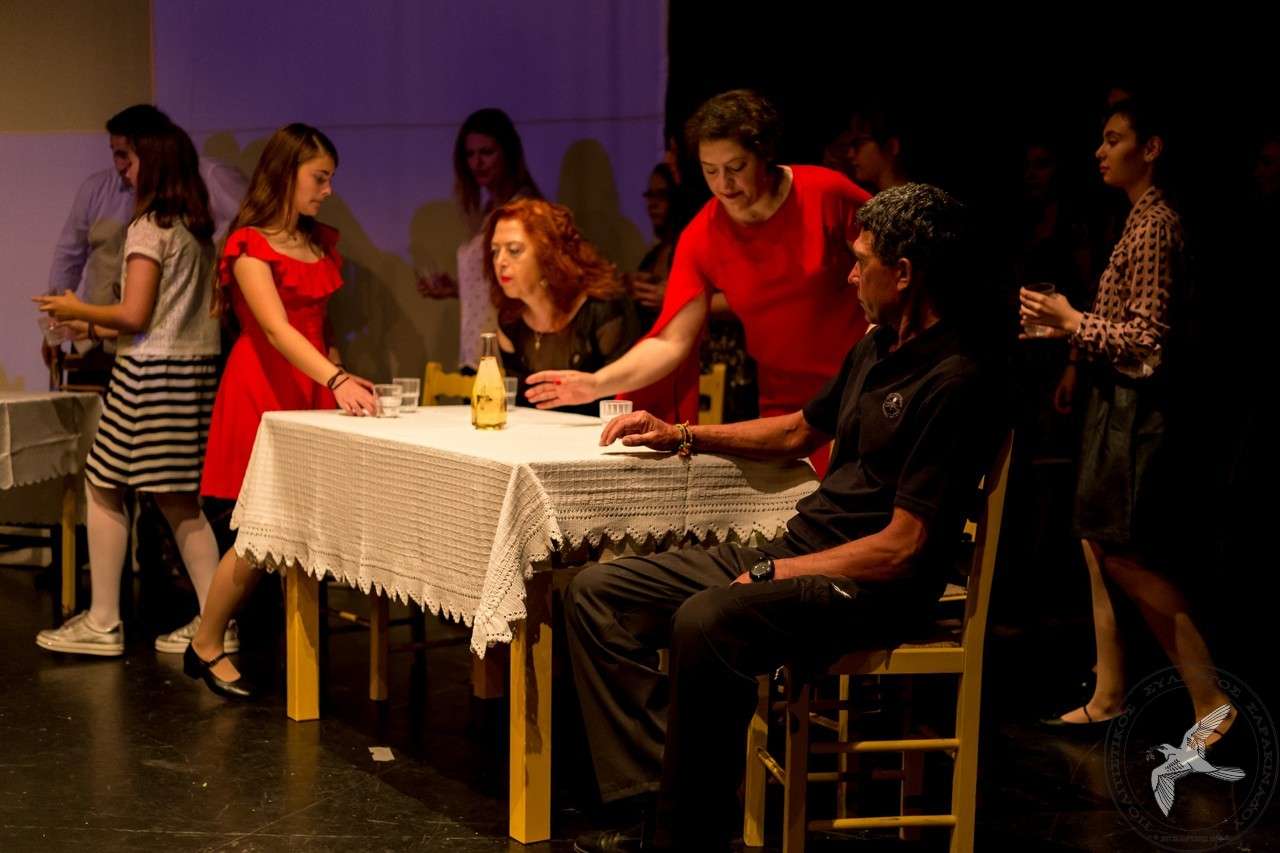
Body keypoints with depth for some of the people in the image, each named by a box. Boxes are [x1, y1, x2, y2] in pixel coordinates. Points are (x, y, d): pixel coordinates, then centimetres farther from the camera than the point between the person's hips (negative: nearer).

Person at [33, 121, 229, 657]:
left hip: (152, 372, -8)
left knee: (103, 487, 2)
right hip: (198, 367, 8)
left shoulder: (148, 228, -10)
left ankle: (102, 624, 5)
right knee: (181, 501, 10)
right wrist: (100, 329, 22)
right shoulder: (198, 231, 14)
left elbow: (134, 316, -15)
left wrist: (79, 310, 1)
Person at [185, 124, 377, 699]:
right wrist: (336, 380, -36)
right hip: (260, 391, -7)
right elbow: (276, 330, -23)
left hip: (314, 388, 7)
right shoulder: (249, 246, -10)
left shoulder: (322, 244, 15)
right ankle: (205, 647, 7)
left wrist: (343, 377, 9)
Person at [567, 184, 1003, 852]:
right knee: (597, 592, 1)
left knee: (705, 621, -37)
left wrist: (772, 575, -15)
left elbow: (903, 548, -20)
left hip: (869, 590, -10)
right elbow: (802, 429, 31)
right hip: (797, 550, 10)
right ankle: (655, 796, -13)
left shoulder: (956, 383, -16)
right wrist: (681, 436, 23)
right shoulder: (877, 348, 14)